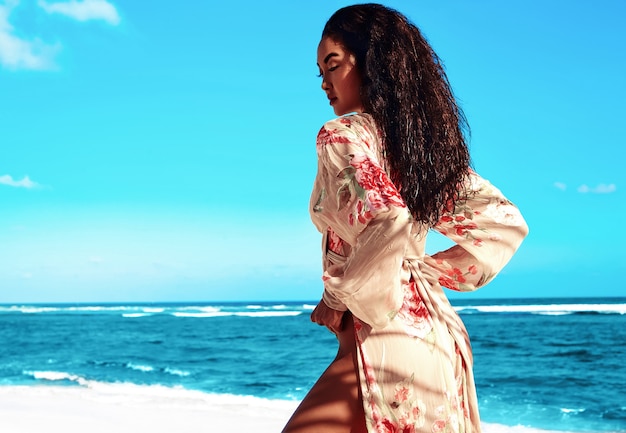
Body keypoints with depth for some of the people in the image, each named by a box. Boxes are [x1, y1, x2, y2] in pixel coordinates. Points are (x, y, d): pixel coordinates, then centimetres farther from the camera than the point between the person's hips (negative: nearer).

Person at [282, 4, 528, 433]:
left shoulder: (342, 134, -10)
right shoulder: (425, 140, 12)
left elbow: (386, 223, -28)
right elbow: (505, 223, 15)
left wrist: (339, 297, -14)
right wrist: (428, 272, 12)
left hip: (385, 339, -9)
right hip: (436, 331, 9)